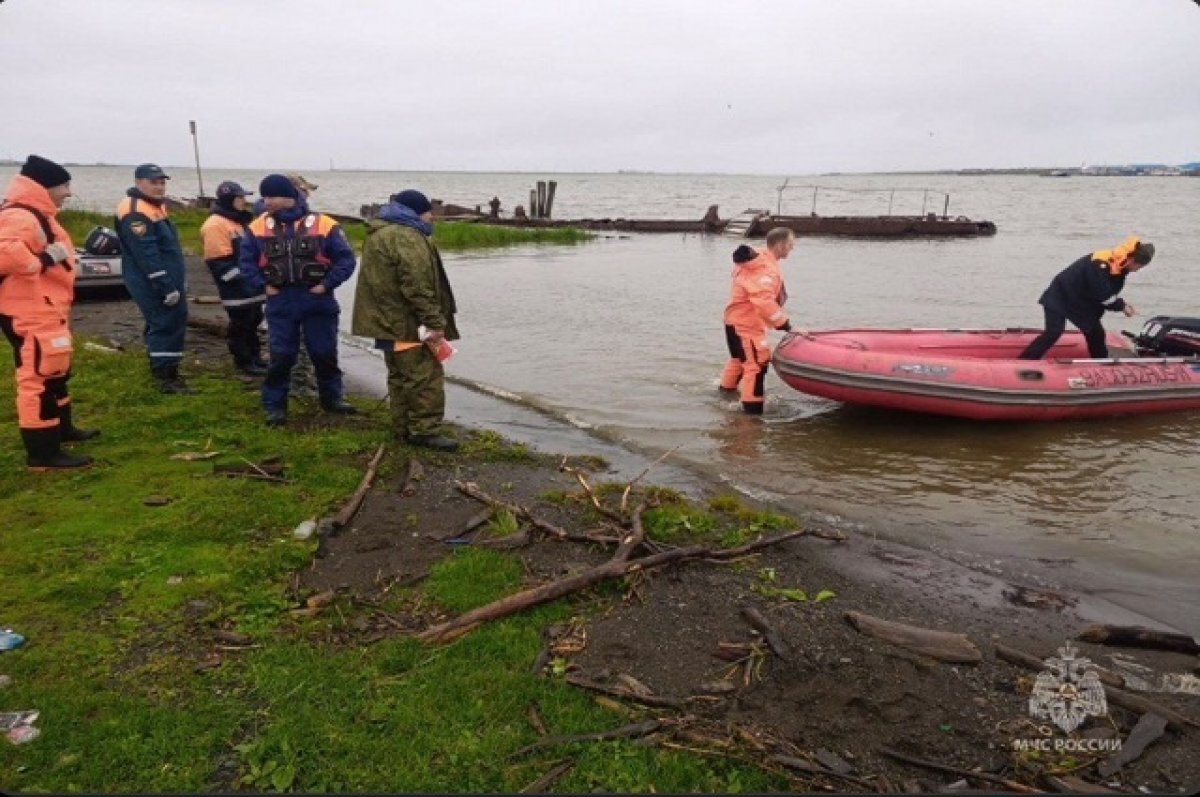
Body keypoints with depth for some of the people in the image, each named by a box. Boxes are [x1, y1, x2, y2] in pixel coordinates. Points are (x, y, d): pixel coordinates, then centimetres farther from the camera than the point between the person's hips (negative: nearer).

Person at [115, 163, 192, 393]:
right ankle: (165, 376, -3)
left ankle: (164, 371, 27)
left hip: (166, 280, 11)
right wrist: (167, 287, -25)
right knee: (167, 324, -9)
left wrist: (178, 281, 22)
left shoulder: (156, 206, 16)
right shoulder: (135, 213, -18)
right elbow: (147, 255, -24)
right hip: (152, 283, -11)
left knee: (174, 320, 16)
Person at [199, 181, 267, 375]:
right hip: (236, 287, -10)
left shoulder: (242, 221, 15)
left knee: (253, 320, 17)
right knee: (240, 324, -1)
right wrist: (238, 278, -21)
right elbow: (219, 260, -21)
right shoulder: (216, 224, -16)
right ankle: (243, 361, 10)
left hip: (251, 284, 10)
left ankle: (254, 356, 29)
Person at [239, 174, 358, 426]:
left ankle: (332, 397, 26)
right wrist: (263, 286, -4)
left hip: (317, 301, -1)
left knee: (325, 353, 9)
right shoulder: (258, 227, 3)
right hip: (280, 303, 1)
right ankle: (274, 405, 15)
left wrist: (326, 284, -12)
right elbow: (246, 261, 9)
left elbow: (346, 259, -5)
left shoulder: (323, 224, -7)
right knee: (280, 356, 3)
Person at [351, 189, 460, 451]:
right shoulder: (407, 237, -16)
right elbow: (418, 286, -23)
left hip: (388, 321, 11)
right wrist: (434, 322, -21)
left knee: (401, 376, 16)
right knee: (426, 376, -6)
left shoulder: (380, 233, 18)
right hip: (409, 324, -10)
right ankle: (425, 431, -4)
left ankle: (403, 428, 22)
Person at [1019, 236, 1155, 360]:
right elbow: (1102, 295, -27)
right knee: (1053, 333, -20)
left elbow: (1108, 293, 9)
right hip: (1060, 296, -9)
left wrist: (1121, 303, -6)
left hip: (1082, 302, 9)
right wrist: (1121, 306, -15)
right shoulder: (1100, 264, -29)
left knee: (1096, 333, 10)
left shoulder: (1119, 265, -1)